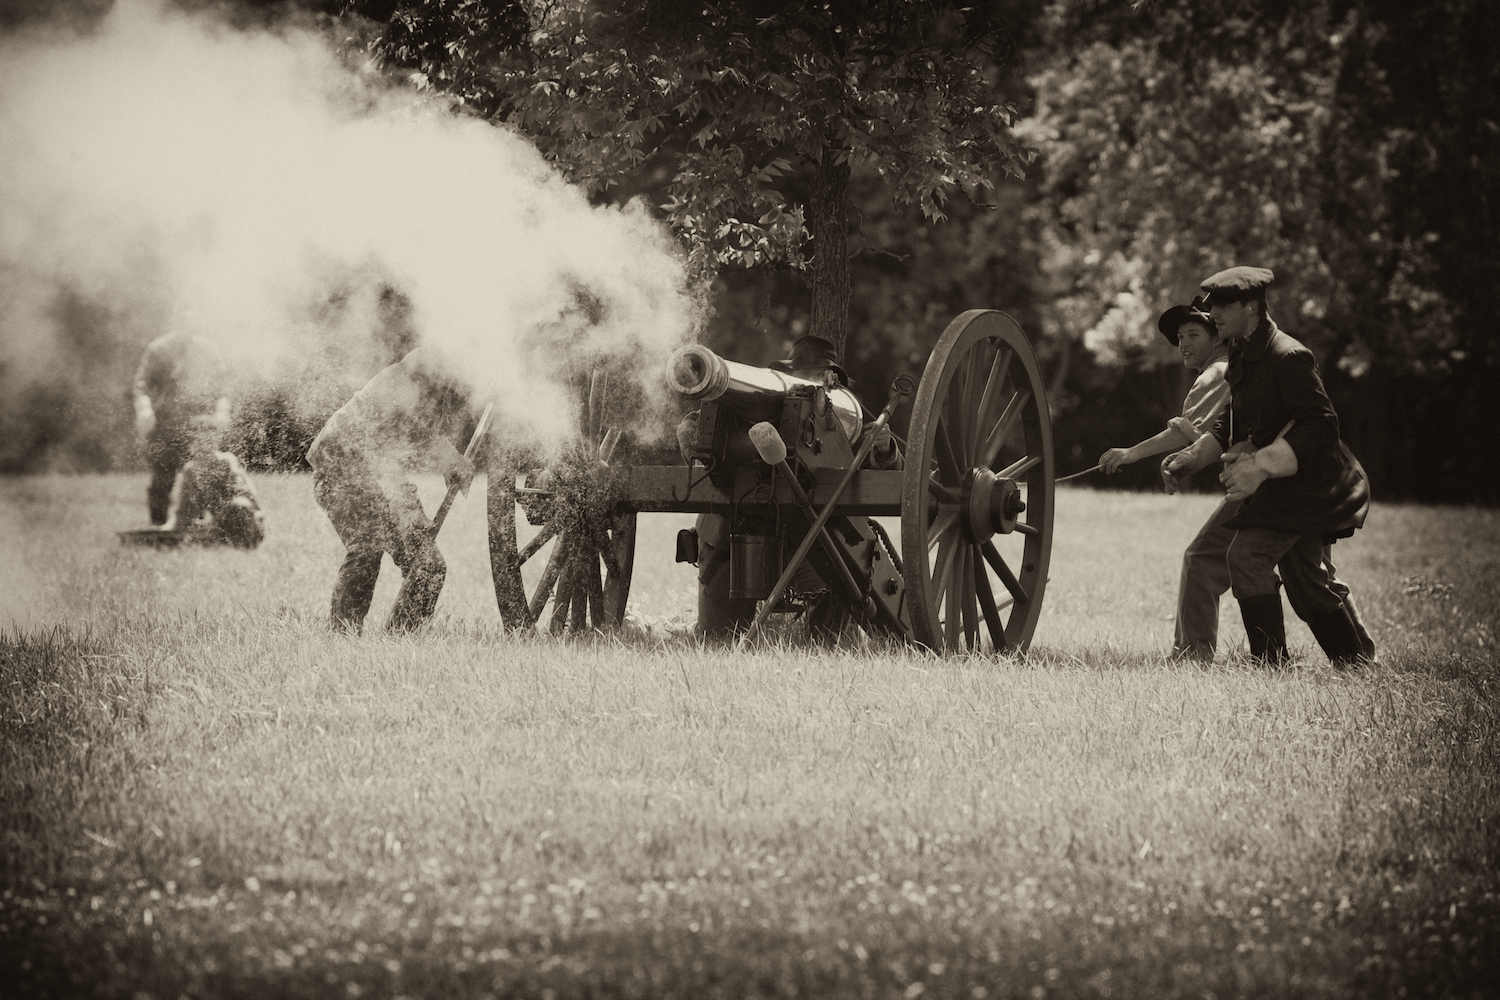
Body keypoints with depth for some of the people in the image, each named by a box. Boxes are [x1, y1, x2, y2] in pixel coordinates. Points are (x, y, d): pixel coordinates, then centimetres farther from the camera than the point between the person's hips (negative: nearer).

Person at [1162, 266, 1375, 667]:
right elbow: (1233, 420, 22)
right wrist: (1194, 455, 8)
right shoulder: (1243, 356, 10)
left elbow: (1320, 425, -25)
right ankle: (1359, 660, 29)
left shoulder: (1289, 357, -20)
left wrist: (1260, 466, -33)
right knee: (1308, 576, 17)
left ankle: (1272, 663, -14)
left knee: (1248, 556, -18)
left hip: (1305, 479, -10)